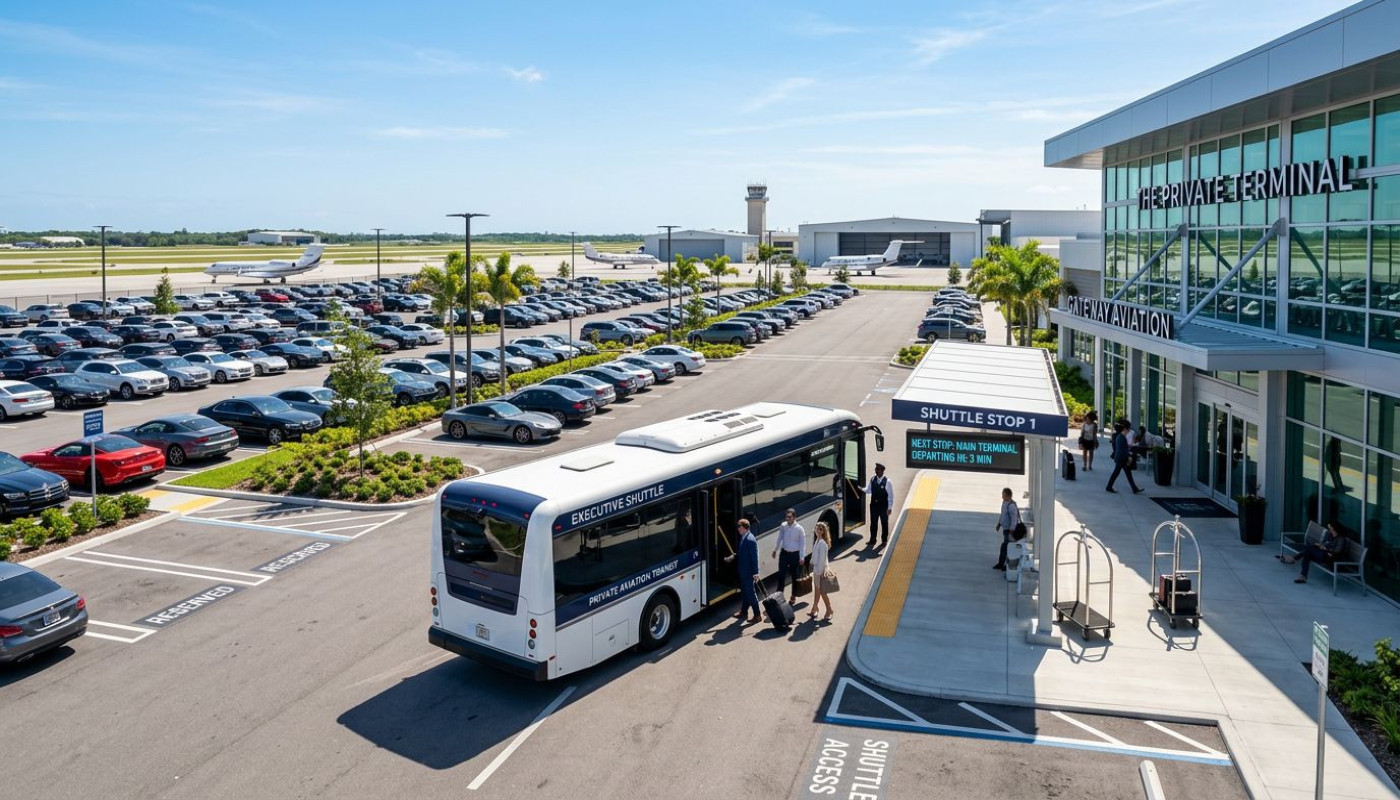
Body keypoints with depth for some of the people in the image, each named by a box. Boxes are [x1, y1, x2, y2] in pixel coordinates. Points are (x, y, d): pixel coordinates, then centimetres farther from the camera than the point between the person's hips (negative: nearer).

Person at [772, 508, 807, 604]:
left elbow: (803, 543, -9)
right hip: (784, 553, 2)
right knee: (781, 574, 1)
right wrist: (775, 549, 10)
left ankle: (794, 596, 25)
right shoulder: (783, 526, -4)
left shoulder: (799, 529, -14)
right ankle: (779, 594, 9)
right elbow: (779, 538, 9)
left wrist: (802, 557, -11)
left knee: (794, 576, 10)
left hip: (795, 554, -2)